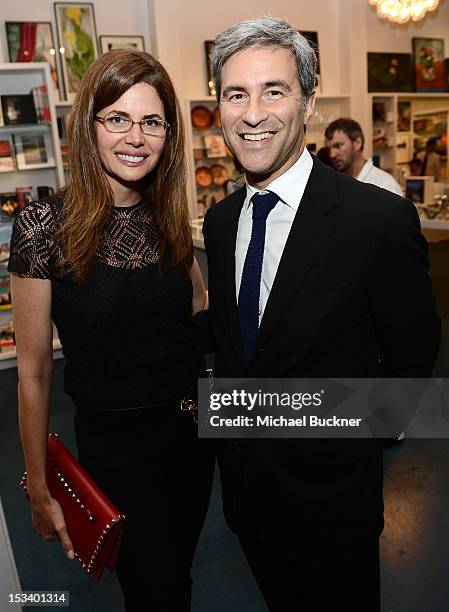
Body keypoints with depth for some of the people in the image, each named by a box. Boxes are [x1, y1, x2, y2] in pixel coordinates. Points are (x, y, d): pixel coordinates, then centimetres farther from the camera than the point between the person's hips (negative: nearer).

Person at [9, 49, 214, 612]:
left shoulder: (168, 214, -3)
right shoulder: (45, 224, -17)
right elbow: (33, 373, -11)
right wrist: (39, 490, -5)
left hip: (192, 424, 5)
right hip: (115, 443, -4)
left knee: (178, 566, 26)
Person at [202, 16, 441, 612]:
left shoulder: (380, 218, -23)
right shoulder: (220, 219, -2)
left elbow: (413, 351, -13)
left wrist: (349, 439, -4)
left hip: (326, 489, -5)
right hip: (241, 474, 6)